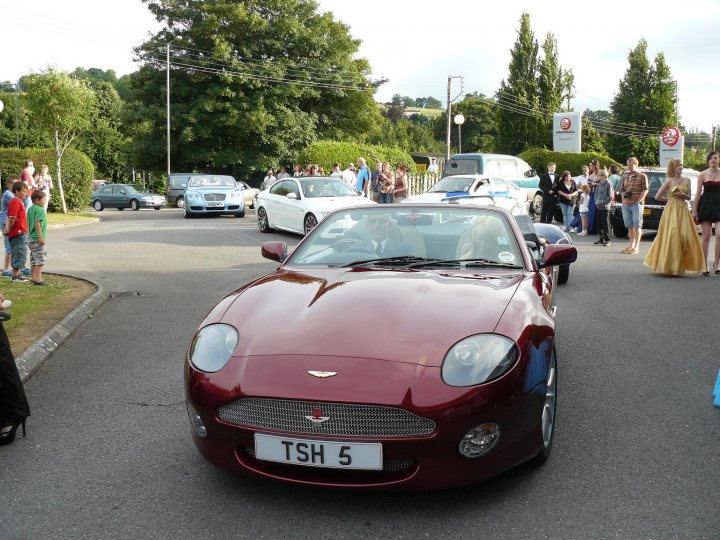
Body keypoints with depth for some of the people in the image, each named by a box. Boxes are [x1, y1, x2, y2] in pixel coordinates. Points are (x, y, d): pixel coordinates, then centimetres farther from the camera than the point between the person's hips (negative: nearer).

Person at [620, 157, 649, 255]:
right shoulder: (625, 176, 17)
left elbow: (645, 189, -5)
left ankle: (636, 247, -6)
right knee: (630, 226, 9)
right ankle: (631, 245, 16)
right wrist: (623, 198, 4)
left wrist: (639, 200, -12)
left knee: (637, 226, -6)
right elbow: (622, 189, 22)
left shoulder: (642, 176, 0)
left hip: (636, 204, -6)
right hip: (626, 204, 6)